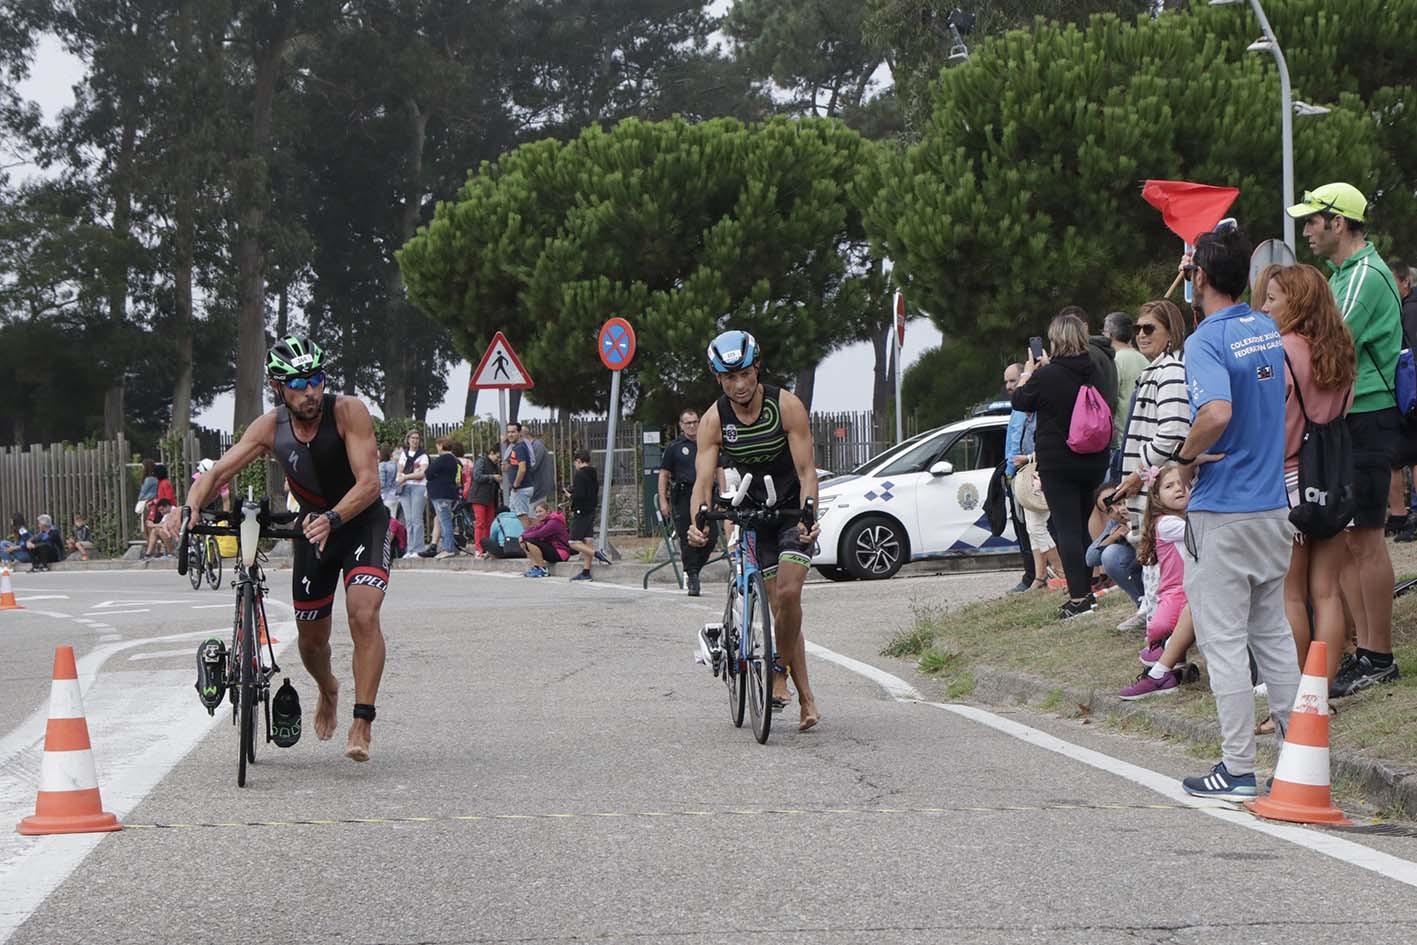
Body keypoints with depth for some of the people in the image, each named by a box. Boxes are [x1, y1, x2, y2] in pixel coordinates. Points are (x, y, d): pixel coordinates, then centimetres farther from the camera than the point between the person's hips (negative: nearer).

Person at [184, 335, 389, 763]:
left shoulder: (348, 411, -24)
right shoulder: (270, 426, -12)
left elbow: (369, 482, -31)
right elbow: (218, 472, -13)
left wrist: (333, 518, -48)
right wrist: (188, 508, -33)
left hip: (362, 522, -4)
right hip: (313, 528, 4)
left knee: (363, 613, -26)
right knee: (311, 636, 11)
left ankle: (362, 724, -21)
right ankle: (328, 690, 46)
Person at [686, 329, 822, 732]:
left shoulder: (786, 406, -17)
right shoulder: (714, 420, -12)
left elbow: (806, 471, -19)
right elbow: (703, 480, -19)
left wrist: (807, 516, -36)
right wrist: (697, 524, -38)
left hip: (794, 508, -2)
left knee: (789, 593, -22)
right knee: (779, 602, -2)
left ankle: (778, 676, -7)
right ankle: (806, 697, 3)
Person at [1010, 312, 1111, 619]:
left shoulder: (1047, 376, -17)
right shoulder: (1095, 372, -1)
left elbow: (1020, 401, 0)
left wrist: (1028, 372, 15)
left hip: (1057, 462, -6)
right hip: (1093, 461, 6)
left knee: (1067, 529, -4)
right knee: (1083, 526, 18)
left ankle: (1078, 598, -9)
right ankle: (1086, 590, 23)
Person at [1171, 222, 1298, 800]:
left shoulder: (1206, 341, -17)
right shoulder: (1269, 330, 7)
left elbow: (1217, 412, -35)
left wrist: (1186, 456, -16)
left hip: (1221, 513, -8)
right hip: (1273, 507, 8)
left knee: (1224, 642, -1)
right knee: (1274, 633, 16)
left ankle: (1239, 769, 2)